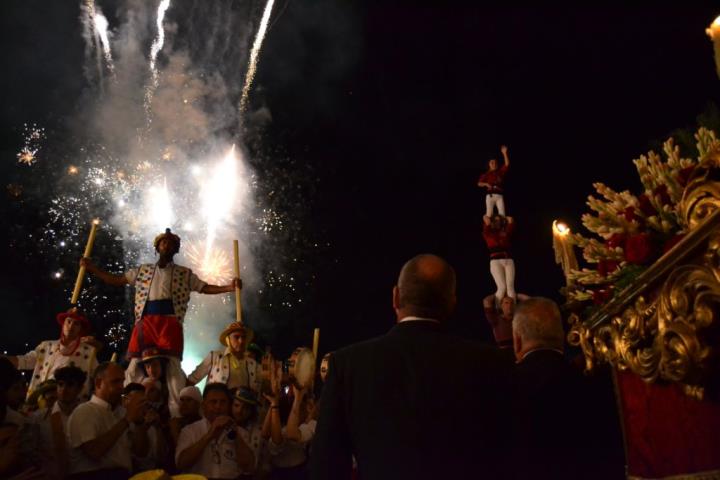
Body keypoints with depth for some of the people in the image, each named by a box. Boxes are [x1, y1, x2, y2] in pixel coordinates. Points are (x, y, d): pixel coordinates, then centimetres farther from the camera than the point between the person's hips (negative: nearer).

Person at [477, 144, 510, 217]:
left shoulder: (500, 172, 13)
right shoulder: (486, 174, 10)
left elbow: (507, 164, 1)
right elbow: (479, 183, 6)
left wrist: (504, 153, -6)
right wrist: (486, 184, -14)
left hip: (499, 196, 2)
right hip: (490, 196, -2)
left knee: (502, 213, -8)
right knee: (489, 214, -6)